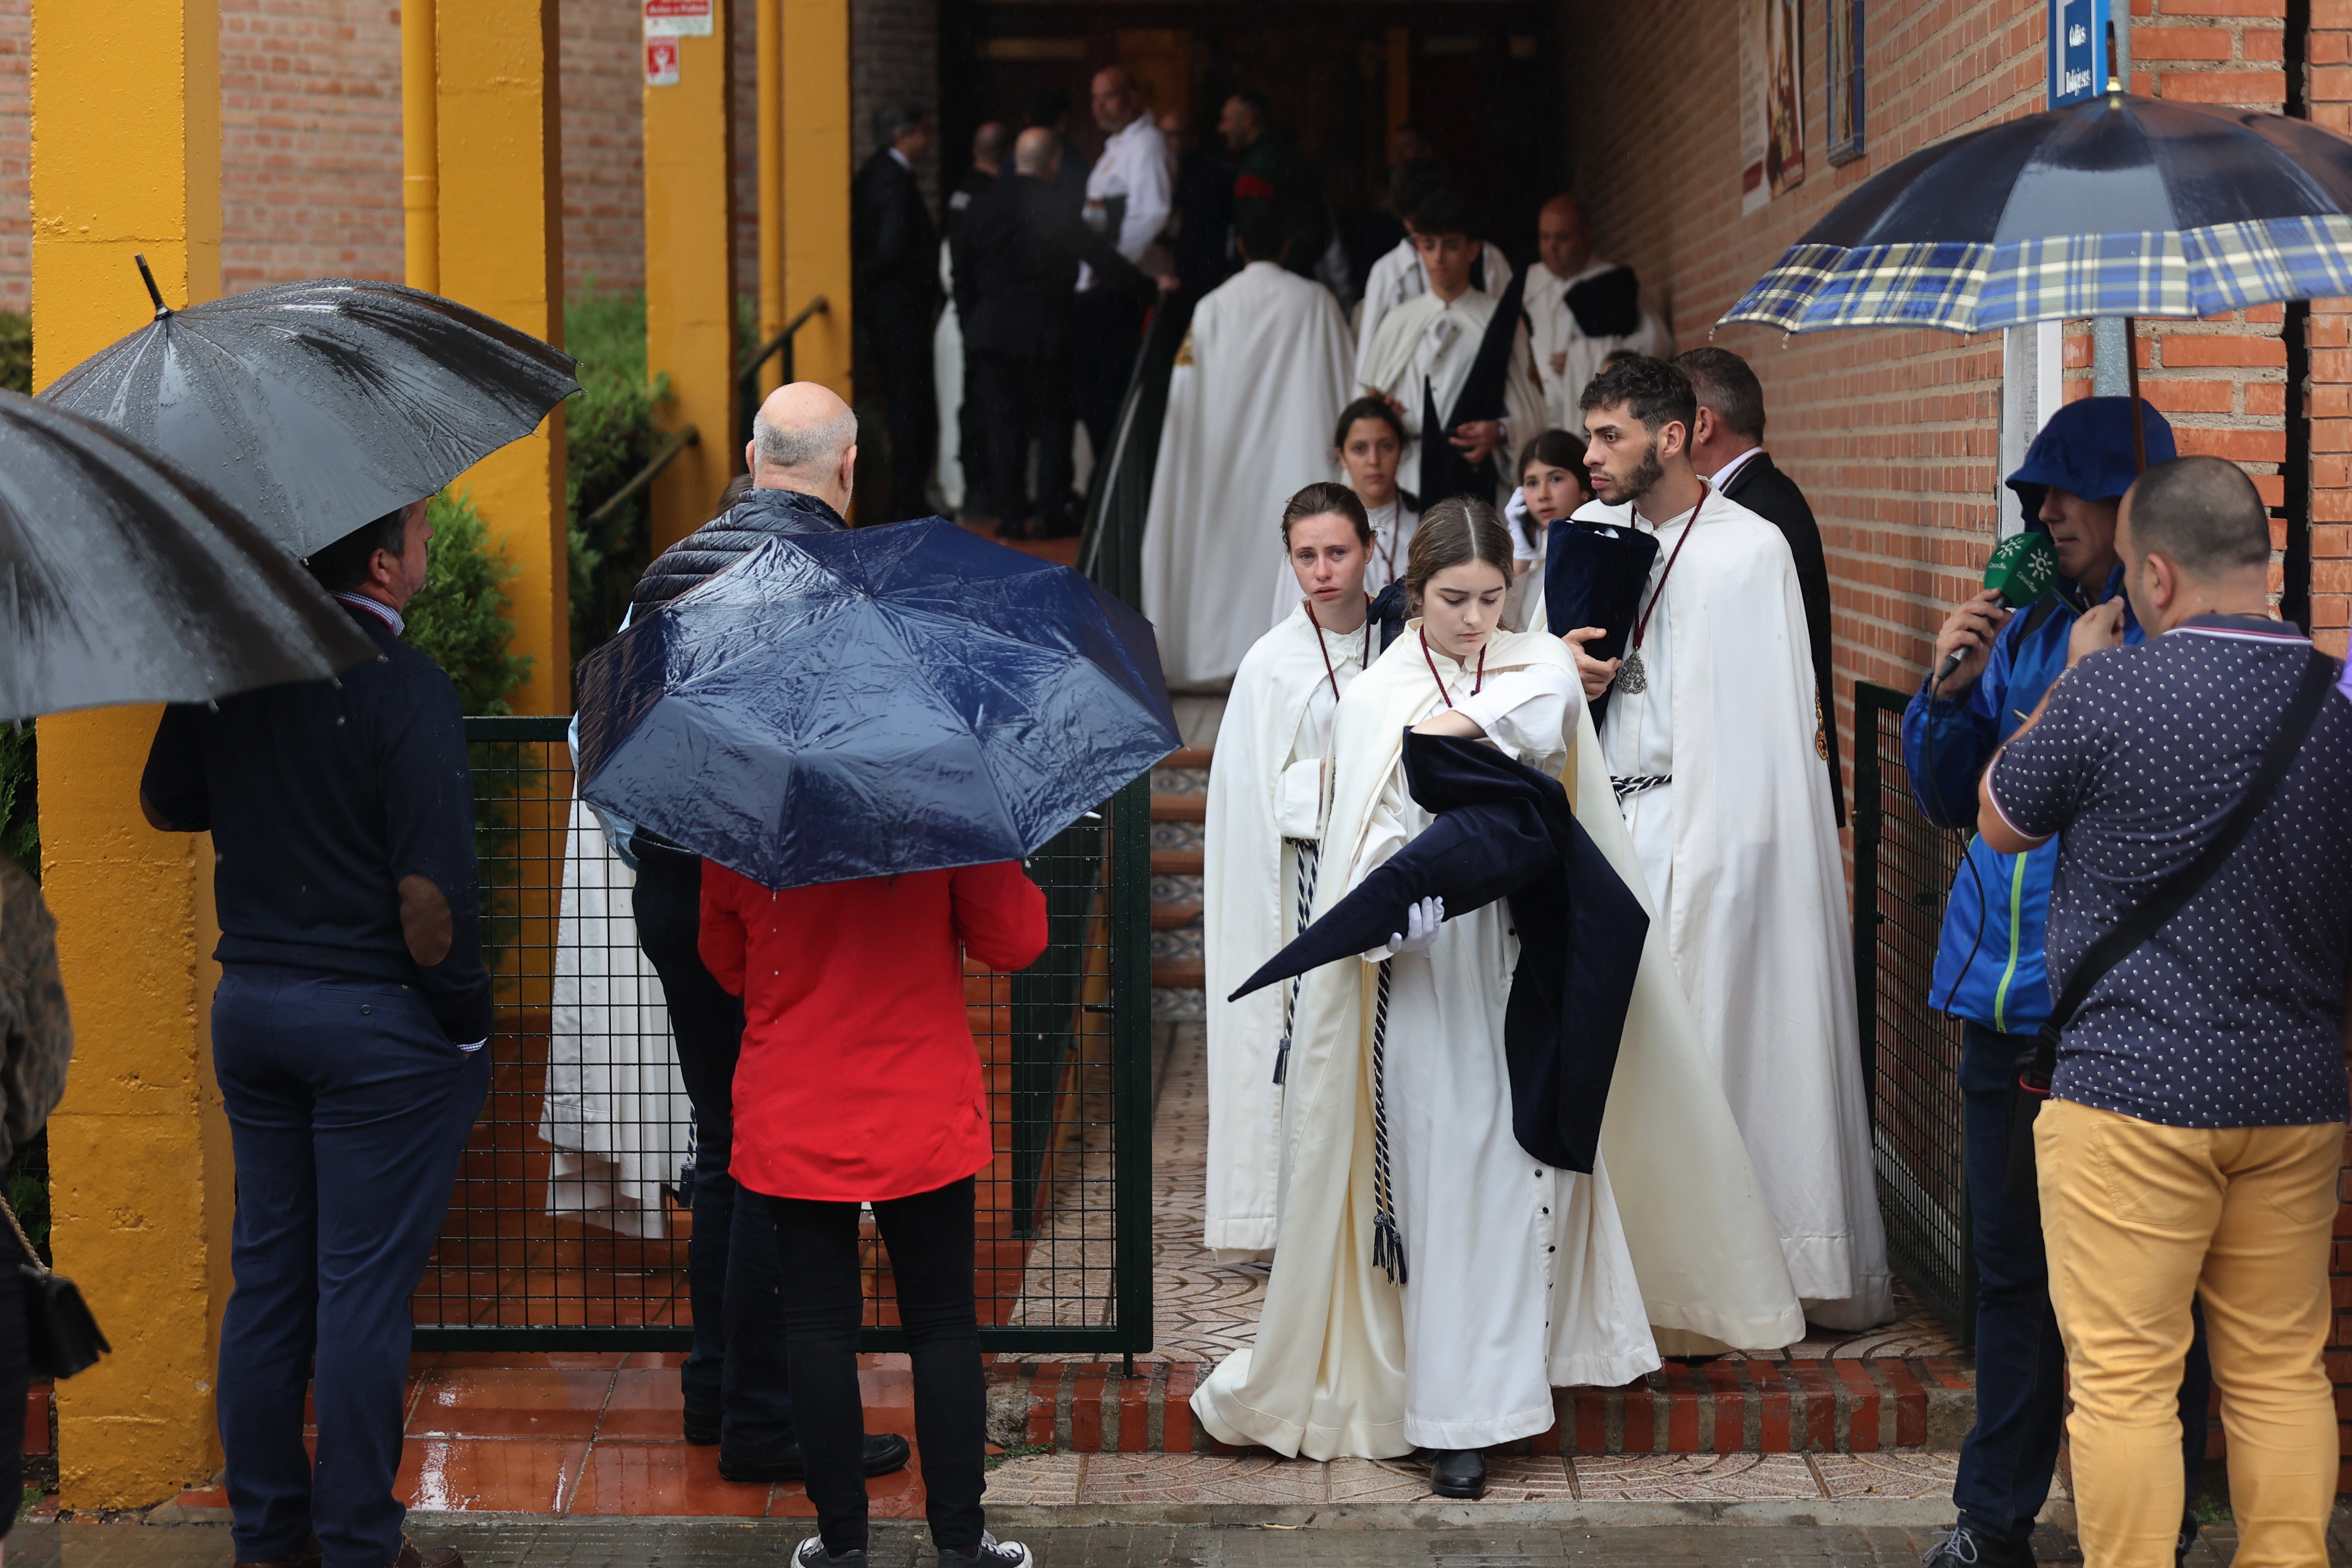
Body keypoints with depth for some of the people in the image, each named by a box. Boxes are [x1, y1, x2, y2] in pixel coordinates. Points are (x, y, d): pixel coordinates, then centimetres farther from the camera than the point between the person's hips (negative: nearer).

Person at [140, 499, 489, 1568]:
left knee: (267, 1274, 14)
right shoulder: (405, 689, -18)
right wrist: (464, 1021, -10)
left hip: (250, 1001, 6)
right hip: (379, 1020, -6)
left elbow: (165, 805, 16)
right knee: (363, 1289, 2)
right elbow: (430, 894, -21)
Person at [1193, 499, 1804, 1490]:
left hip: (1529, 963, 3)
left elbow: (1554, 692, -16)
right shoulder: (1376, 701, 0)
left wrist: (1466, 720, -30)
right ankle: (1454, 1414, 0)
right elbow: (1370, 851, -8)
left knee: (1530, 1158, 3)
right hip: (1428, 972, -3)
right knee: (1446, 1173, -4)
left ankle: (1516, 1361, 17)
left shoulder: (1534, 664, 9)